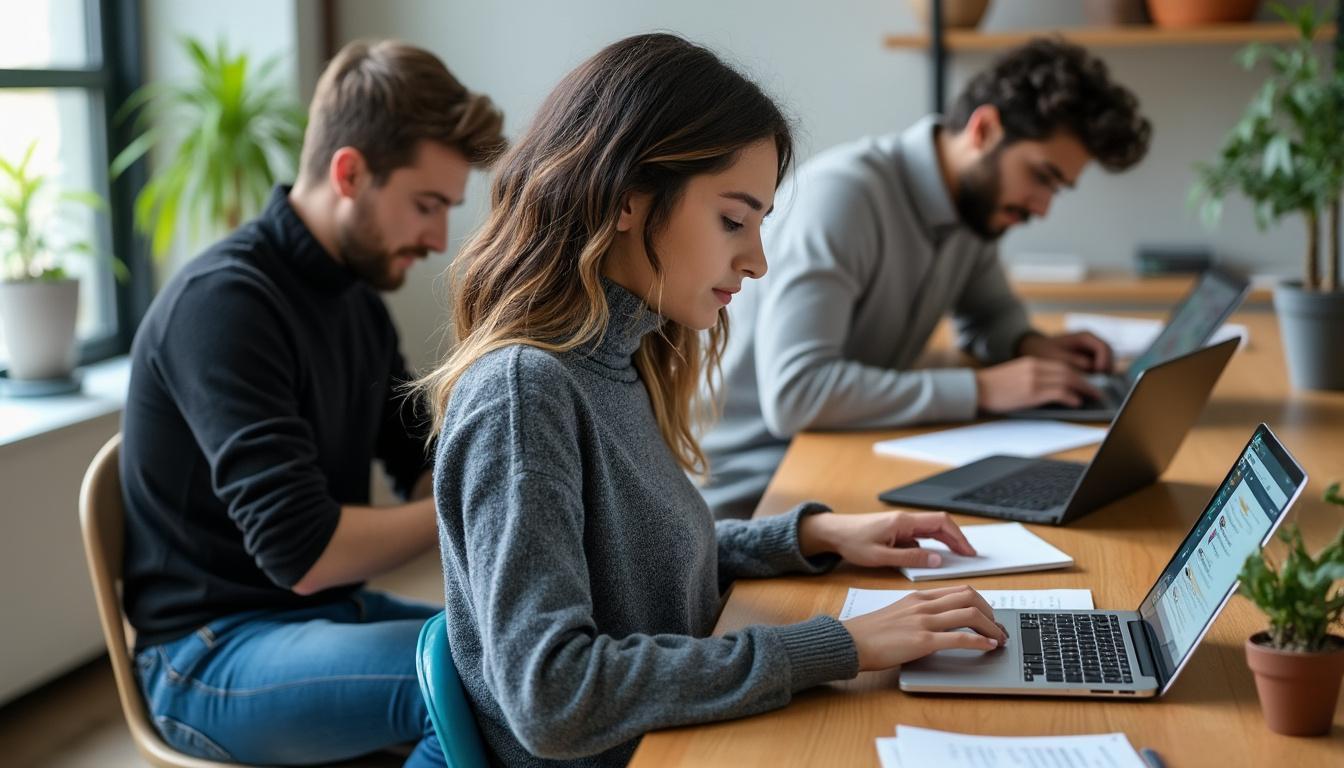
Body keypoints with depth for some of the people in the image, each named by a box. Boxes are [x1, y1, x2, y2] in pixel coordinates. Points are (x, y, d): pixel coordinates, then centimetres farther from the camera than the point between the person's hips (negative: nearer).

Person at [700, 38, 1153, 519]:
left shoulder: (978, 200, 4)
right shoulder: (842, 191, -22)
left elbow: (990, 313, 25)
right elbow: (794, 393, -31)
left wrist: (1029, 345, 1)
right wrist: (980, 389, -26)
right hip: (747, 495, -8)